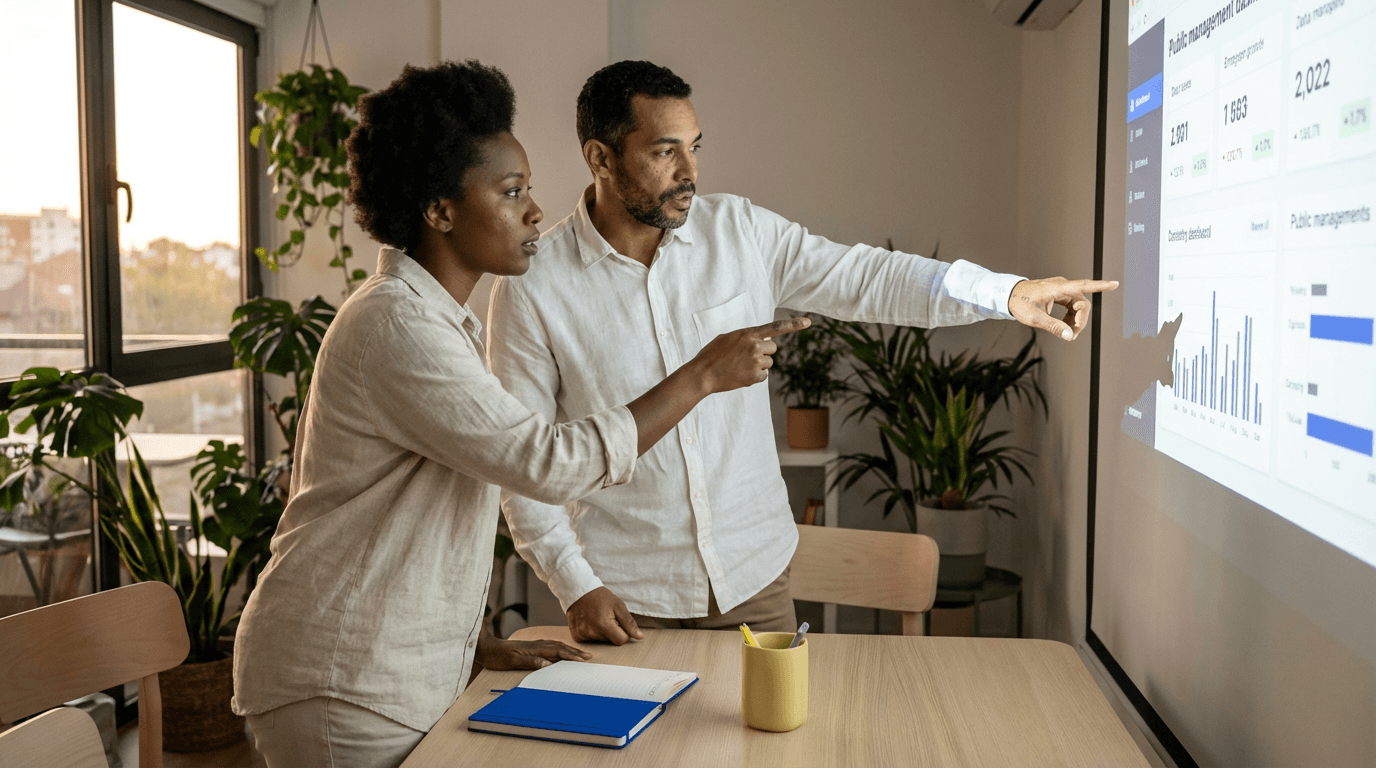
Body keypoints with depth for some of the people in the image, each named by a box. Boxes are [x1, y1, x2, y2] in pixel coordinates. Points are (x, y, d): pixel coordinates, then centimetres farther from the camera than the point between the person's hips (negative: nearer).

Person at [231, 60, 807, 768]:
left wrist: (478, 644, 12)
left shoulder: (438, 320, 13)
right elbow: (552, 464, -27)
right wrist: (703, 374, -19)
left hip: (413, 676, 9)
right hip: (344, 691, -9)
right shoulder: (396, 324, -20)